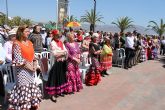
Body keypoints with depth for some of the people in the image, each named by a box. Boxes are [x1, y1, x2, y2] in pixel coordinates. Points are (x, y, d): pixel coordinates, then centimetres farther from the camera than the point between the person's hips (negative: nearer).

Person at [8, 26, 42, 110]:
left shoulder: (30, 42, 9)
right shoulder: (16, 43, -11)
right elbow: (17, 58, -15)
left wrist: (34, 65, 2)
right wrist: (26, 65, -14)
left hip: (30, 68, 7)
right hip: (22, 69, -7)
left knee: (31, 86, 14)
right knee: (24, 87, -1)